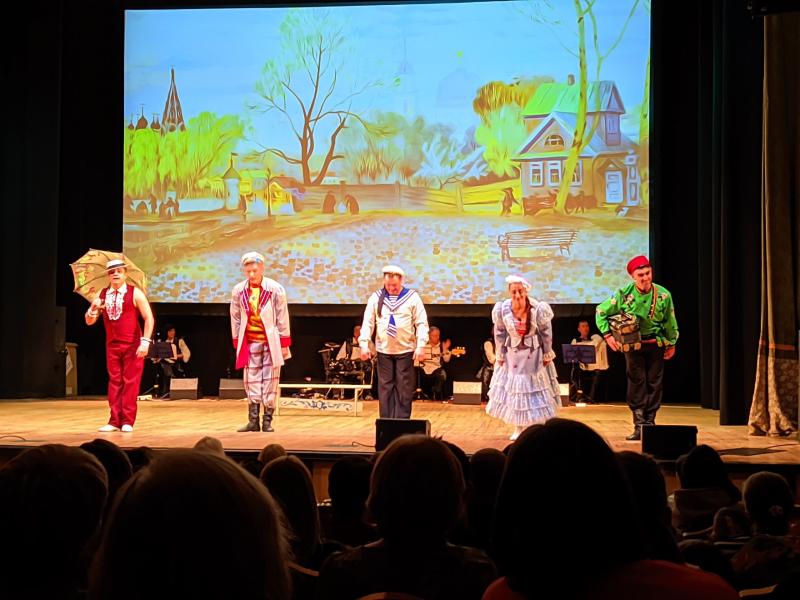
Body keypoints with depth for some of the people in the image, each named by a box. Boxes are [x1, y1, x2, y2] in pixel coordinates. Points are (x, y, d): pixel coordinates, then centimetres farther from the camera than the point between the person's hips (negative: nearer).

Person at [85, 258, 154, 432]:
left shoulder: (135, 293, -5)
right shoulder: (102, 295, 8)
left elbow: (149, 318, -8)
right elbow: (89, 321, 8)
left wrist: (145, 341, -16)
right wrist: (92, 312, -15)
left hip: (133, 345, -4)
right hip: (112, 345, 4)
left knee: (130, 382, -3)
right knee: (114, 382, 5)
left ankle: (127, 421, 1)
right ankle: (114, 421, 9)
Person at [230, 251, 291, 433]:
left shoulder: (275, 289, -8)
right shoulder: (238, 290, -1)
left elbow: (282, 317, -3)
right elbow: (235, 318, 7)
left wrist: (284, 344, -4)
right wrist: (237, 344, 6)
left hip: (271, 342, -2)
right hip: (250, 342, 2)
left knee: (270, 381, 1)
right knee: (252, 382, 4)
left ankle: (267, 421, 7)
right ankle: (253, 421, 8)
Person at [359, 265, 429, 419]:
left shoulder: (412, 297, -1)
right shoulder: (376, 297, 6)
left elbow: (421, 323, -3)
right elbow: (368, 322, 5)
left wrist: (421, 345, -14)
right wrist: (364, 343, -7)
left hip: (405, 350, -2)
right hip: (383, 350, 2)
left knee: (404, 389, 0)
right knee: (385, 388, 4)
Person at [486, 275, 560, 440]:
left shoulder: (538, 309, -24)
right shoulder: (502, 309, -19)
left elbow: (546, 333, -11)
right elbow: (500, 334, -5)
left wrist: (547, 355, -5)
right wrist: (500, 355, -1)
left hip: (533, 353, -1)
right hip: (512, 353, 2)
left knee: (535, 387, 9)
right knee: (513, 388, 7)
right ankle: (518, 428, 19)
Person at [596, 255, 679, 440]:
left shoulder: (663, 294, -8)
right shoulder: (623, 294, -12)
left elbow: (670, 321, 5)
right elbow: (601, 312, -1)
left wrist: (671, 343, 12)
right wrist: (607, 335, -7)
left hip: (656, 344, 1)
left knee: (654, 384, 4)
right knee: (636, 383, -2)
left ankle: (650, 423, 13)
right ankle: (639, 426, 0)